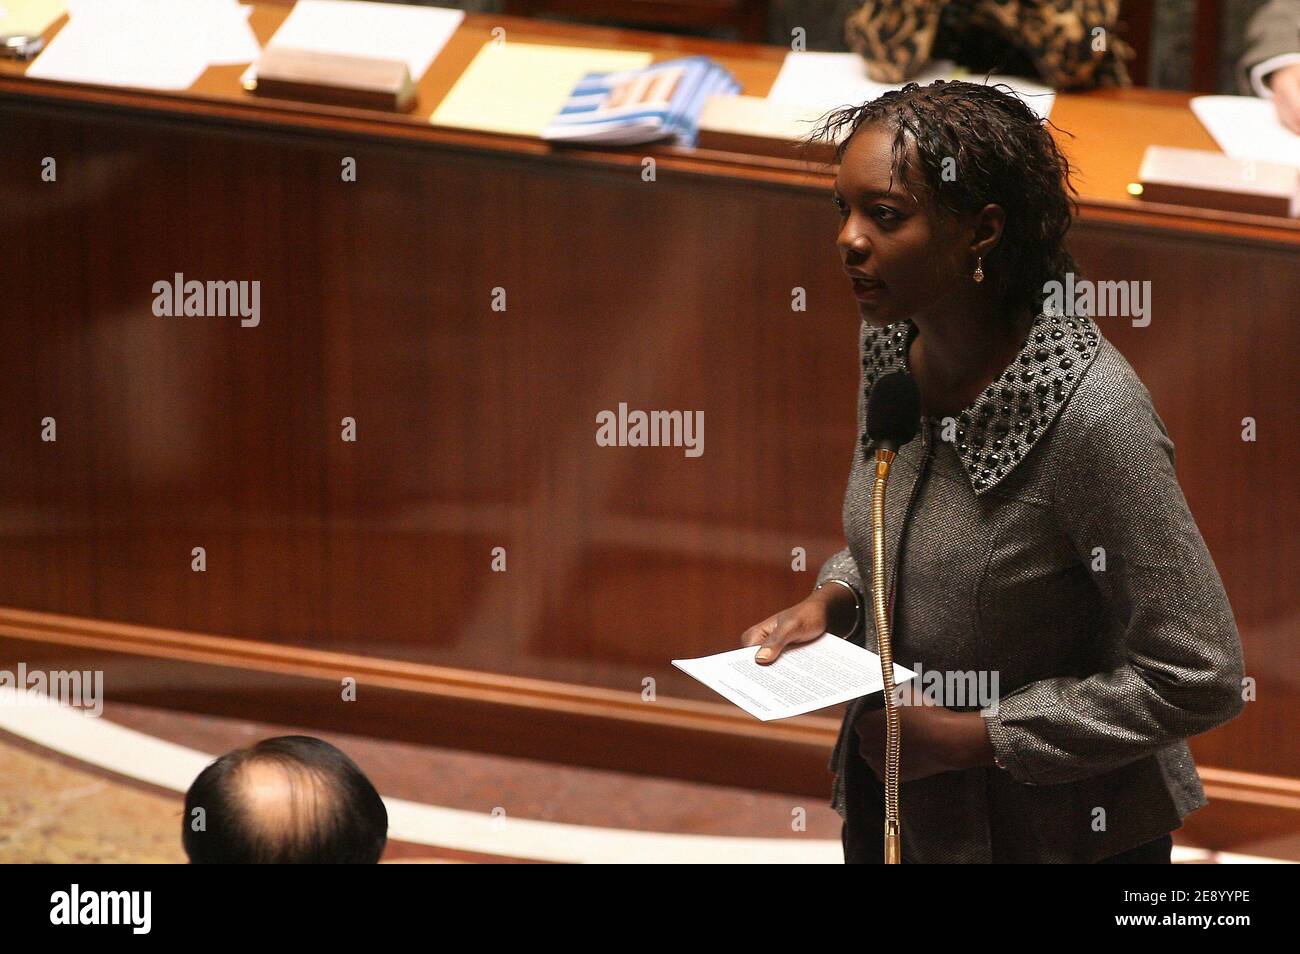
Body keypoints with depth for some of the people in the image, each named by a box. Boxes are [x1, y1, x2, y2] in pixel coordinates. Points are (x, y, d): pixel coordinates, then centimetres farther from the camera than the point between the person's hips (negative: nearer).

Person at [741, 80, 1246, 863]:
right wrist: (832, 599, -7)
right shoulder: (890, 342, -6)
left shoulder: (1091, 413, -28)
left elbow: (1200, 676, -24)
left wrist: (968, 737, -22)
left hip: (1051, 833, -6)